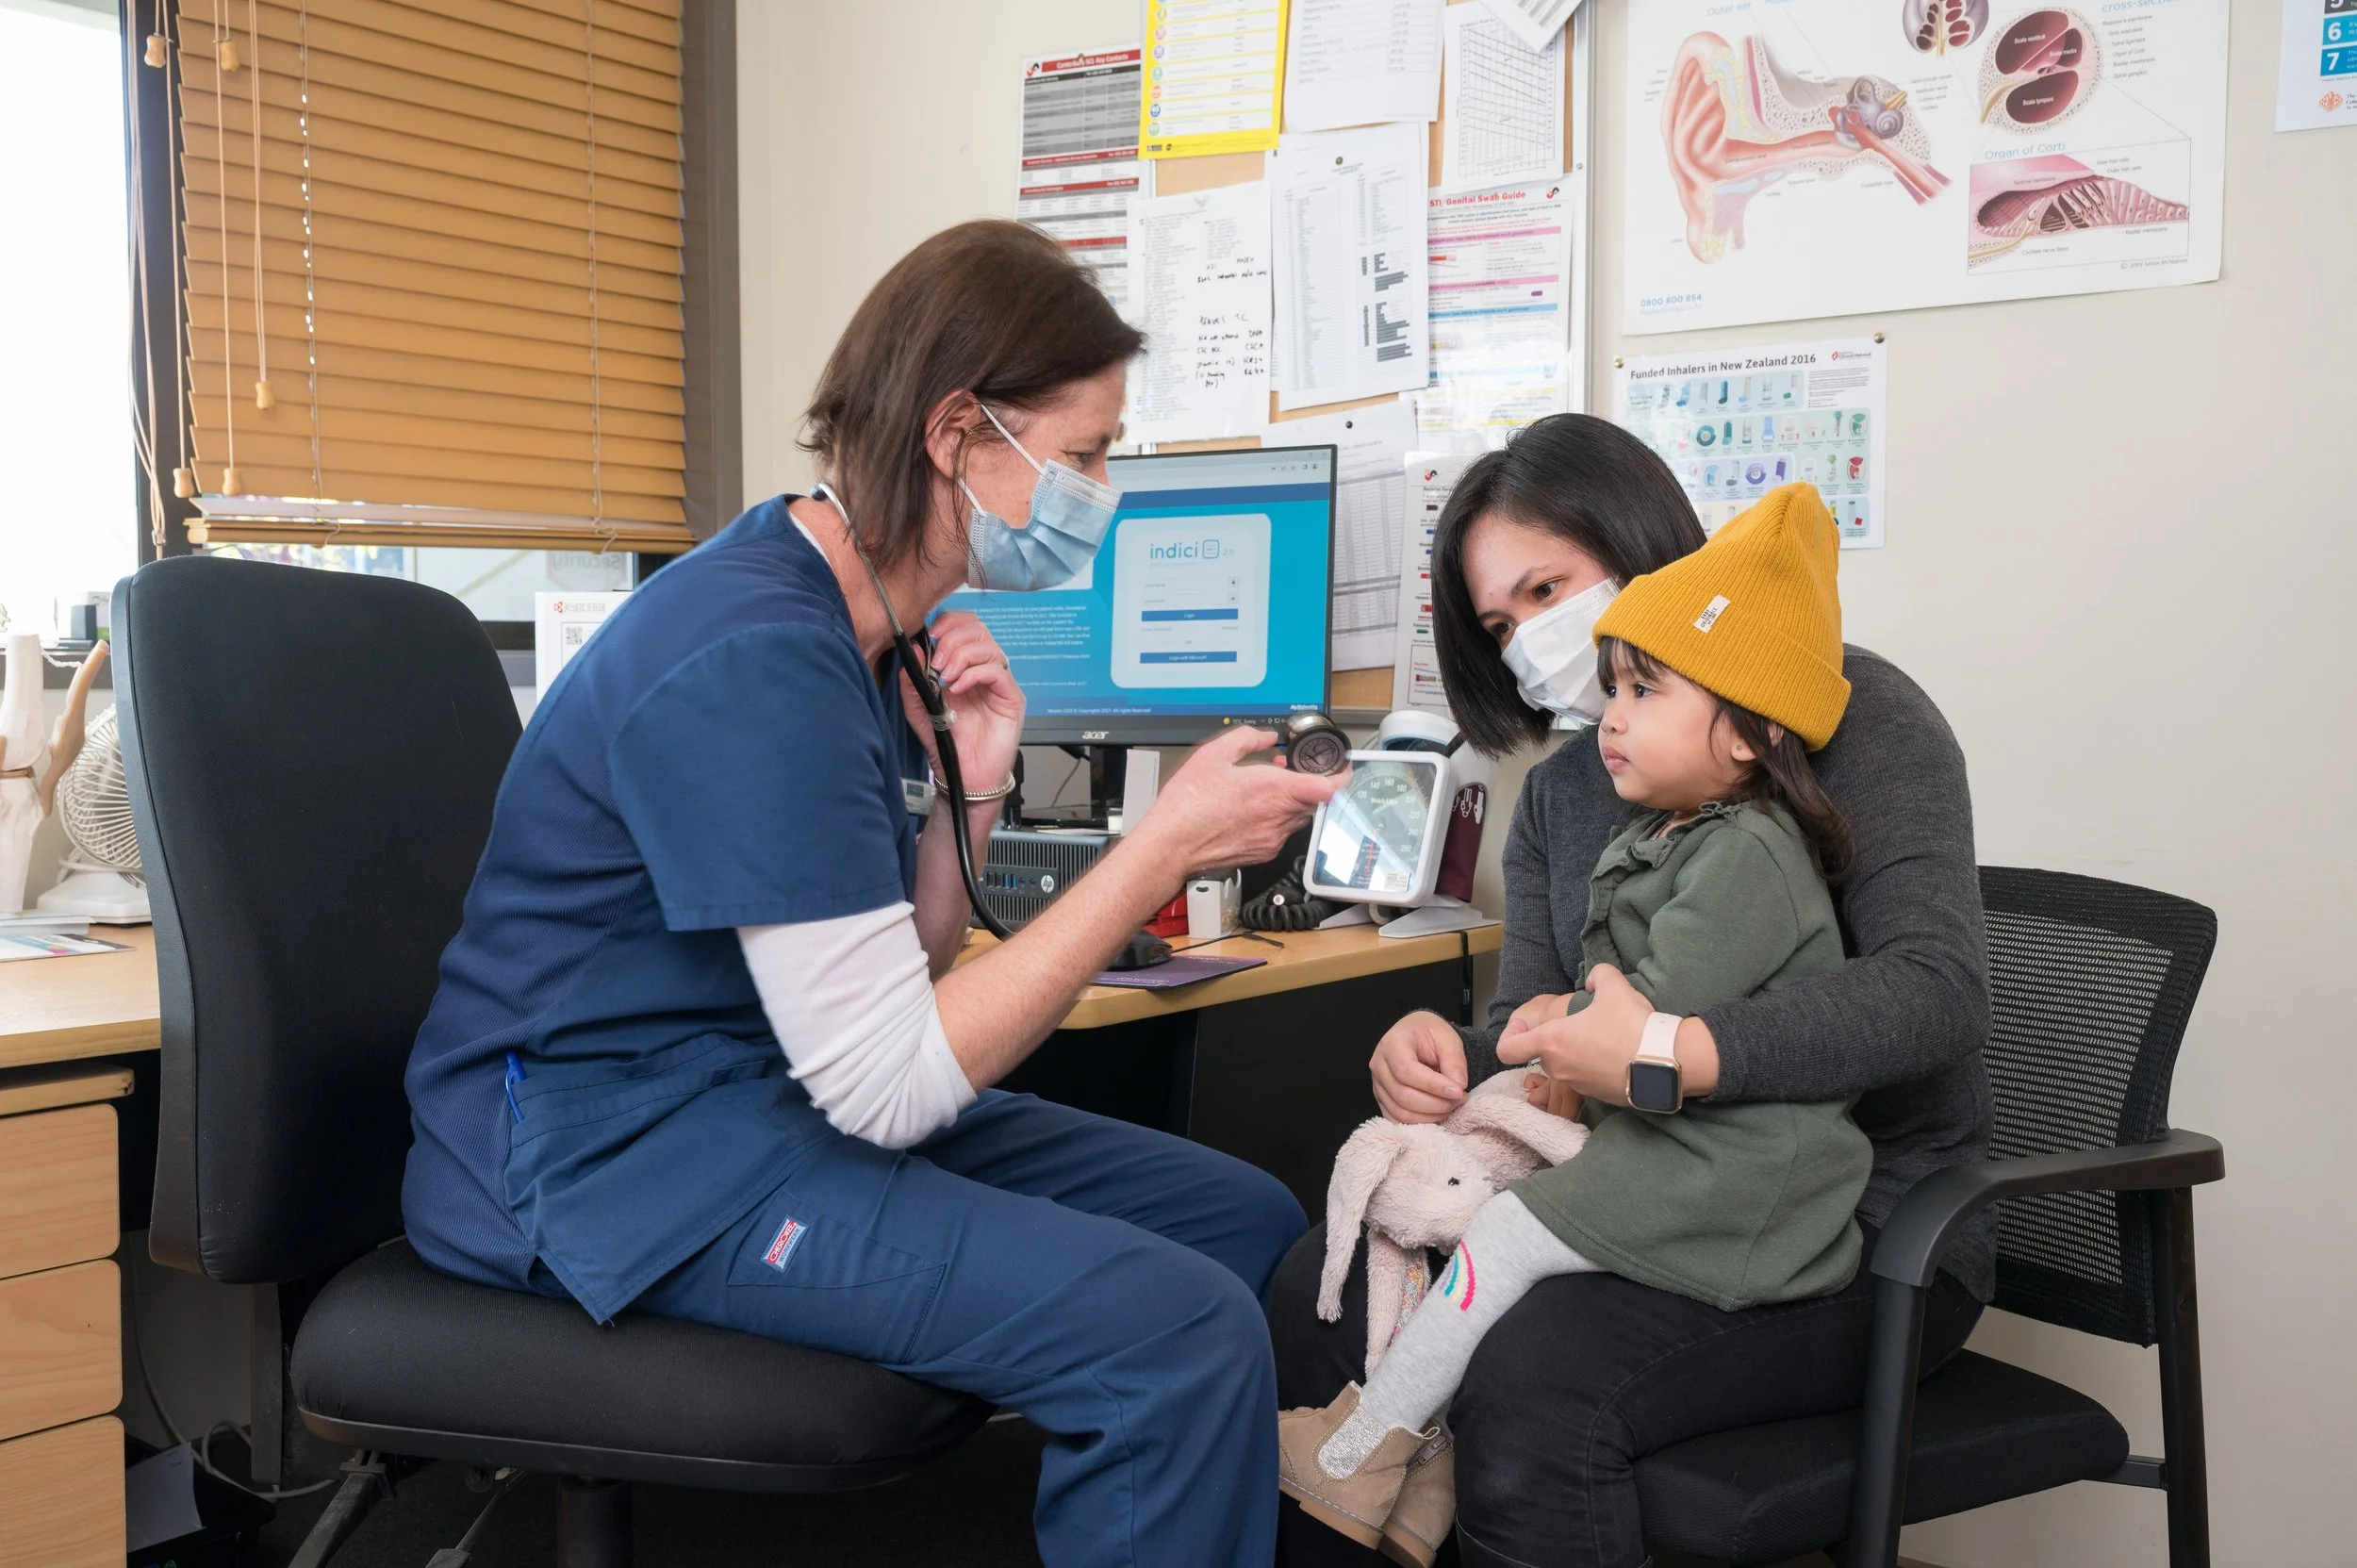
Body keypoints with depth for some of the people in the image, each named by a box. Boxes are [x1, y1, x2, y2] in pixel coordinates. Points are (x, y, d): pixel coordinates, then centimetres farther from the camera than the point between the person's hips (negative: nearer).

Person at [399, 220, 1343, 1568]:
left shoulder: (868, 626, 6)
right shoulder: (758, 659, -23)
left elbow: (906, 980, 10)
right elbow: (888, 1079, -25)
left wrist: (972, 789, -7)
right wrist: (1169, 843, -22)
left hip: (772, 1092, 9)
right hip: (616, 1144, -9)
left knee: (1248, 1221, 7)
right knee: (1179, 1334, -24)